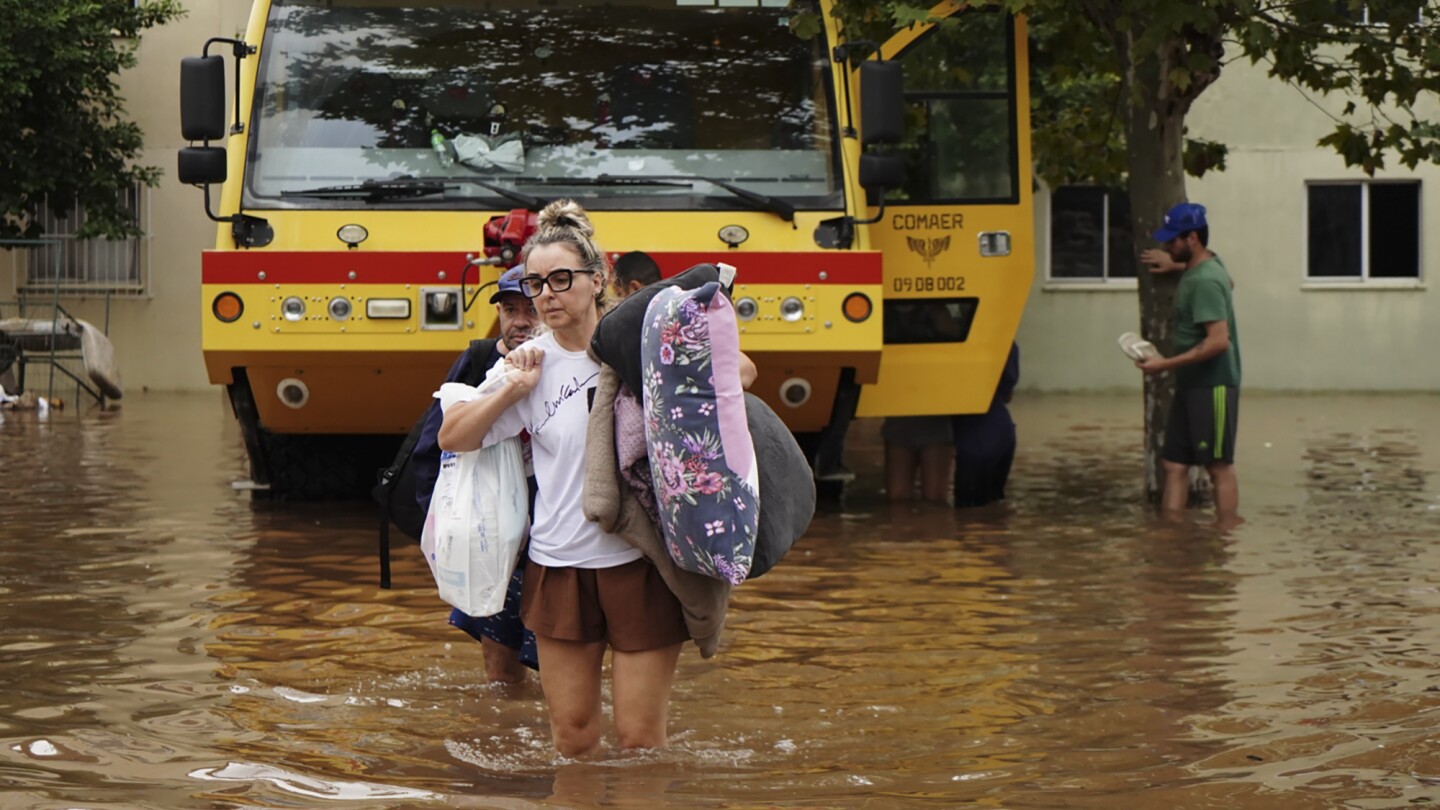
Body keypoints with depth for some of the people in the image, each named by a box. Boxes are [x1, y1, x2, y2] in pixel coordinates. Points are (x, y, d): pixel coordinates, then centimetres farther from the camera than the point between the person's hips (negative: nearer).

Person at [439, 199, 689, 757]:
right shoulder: (530, 364, 4)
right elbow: (452, 438, 7)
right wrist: (514, 391, -4)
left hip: (641, 561, -2)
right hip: (560, 565, 2)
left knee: (640, 739, 0)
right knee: (572, 738, 7)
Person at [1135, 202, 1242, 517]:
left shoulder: (1205, 281, -20)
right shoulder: (1207, 264, 9)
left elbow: (1218, 341, -27)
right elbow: (1227, 283, 34)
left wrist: (1166, 364, -24)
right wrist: (1176, 267, 25)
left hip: (1213, 387, -10)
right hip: (1190, 385, 10)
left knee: (1219, 467, -1)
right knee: (1175, 465, 6)